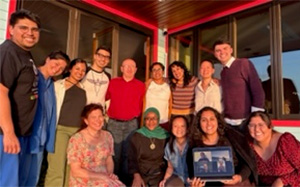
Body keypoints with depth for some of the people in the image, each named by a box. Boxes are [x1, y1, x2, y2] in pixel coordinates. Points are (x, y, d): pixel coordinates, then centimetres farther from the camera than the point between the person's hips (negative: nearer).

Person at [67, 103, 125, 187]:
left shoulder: (107, 136, 4)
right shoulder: (76, 140, -11)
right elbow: (76, 171, -11)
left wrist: (109, 175, -7)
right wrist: (101, 176, -14)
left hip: (105, 179, 4)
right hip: (83, 182, -4)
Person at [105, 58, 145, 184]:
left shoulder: (140, 86, 4)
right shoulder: (113, 83, 5)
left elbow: (141, 104, 11)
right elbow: (104, 98, 16)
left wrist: (136, 114, 7)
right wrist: (107, 112, 10)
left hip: (131, 124, 0)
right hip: (114, 123, 0)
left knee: (128, 155, 6)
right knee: (114, 154, 6)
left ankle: (125, 181, 20)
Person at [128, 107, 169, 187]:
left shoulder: (165, 137, 4)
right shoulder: (137, 136, 3)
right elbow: (132, 159, 2)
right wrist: (136, 176, -12)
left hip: (159, 174, 0)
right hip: (141, 173, 0)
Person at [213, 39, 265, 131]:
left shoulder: (244, 63, -6)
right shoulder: (223, 73, 11)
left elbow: (258, 91, -11)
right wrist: (224, 117, 9)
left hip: (245, 122, -5)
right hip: (228, 122, 5)